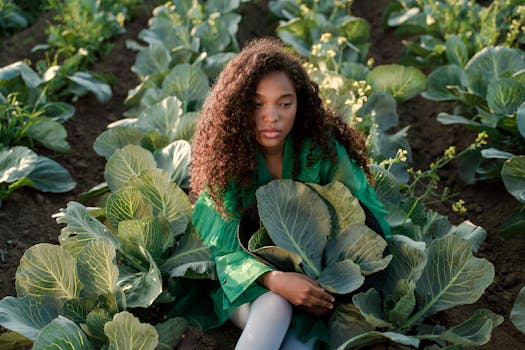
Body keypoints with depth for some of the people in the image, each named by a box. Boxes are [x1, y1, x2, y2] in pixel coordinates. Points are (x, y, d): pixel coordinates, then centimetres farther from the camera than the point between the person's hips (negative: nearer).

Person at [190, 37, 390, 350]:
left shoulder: (322, 150, -14)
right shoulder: (227, 159, -13)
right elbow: (221, 250, -14)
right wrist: (274, 280, -32)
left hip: (317, 284, 0)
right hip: (248, 287, 0)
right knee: (275, 305, -33)